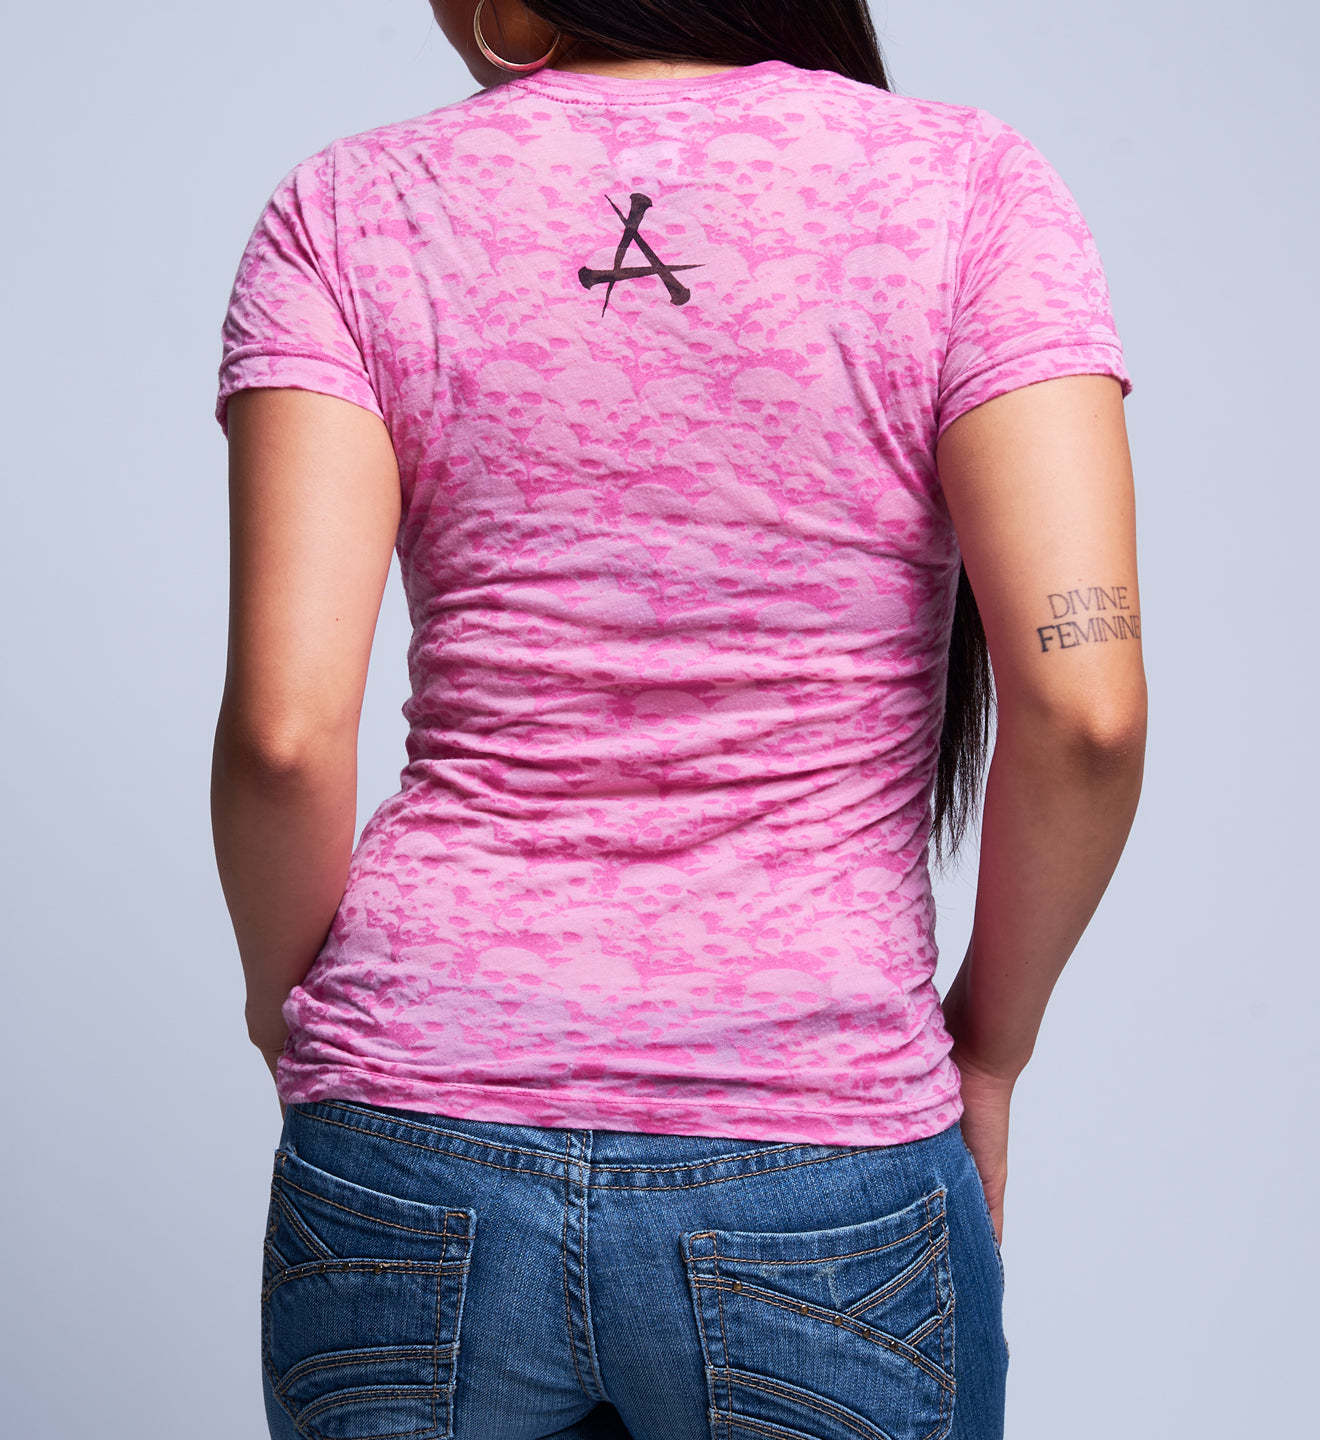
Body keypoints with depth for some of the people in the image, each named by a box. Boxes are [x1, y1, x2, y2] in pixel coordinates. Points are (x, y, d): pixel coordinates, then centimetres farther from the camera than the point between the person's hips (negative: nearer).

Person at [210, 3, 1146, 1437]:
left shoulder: (348, 209, -1)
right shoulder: (965, 187, -4)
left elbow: (284, 729, -10)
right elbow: (1083, 706, -13)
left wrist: (290, 1010, 9)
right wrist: (987, 1045, 3)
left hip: (415, 1160, 2)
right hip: (826, 1195, -1)